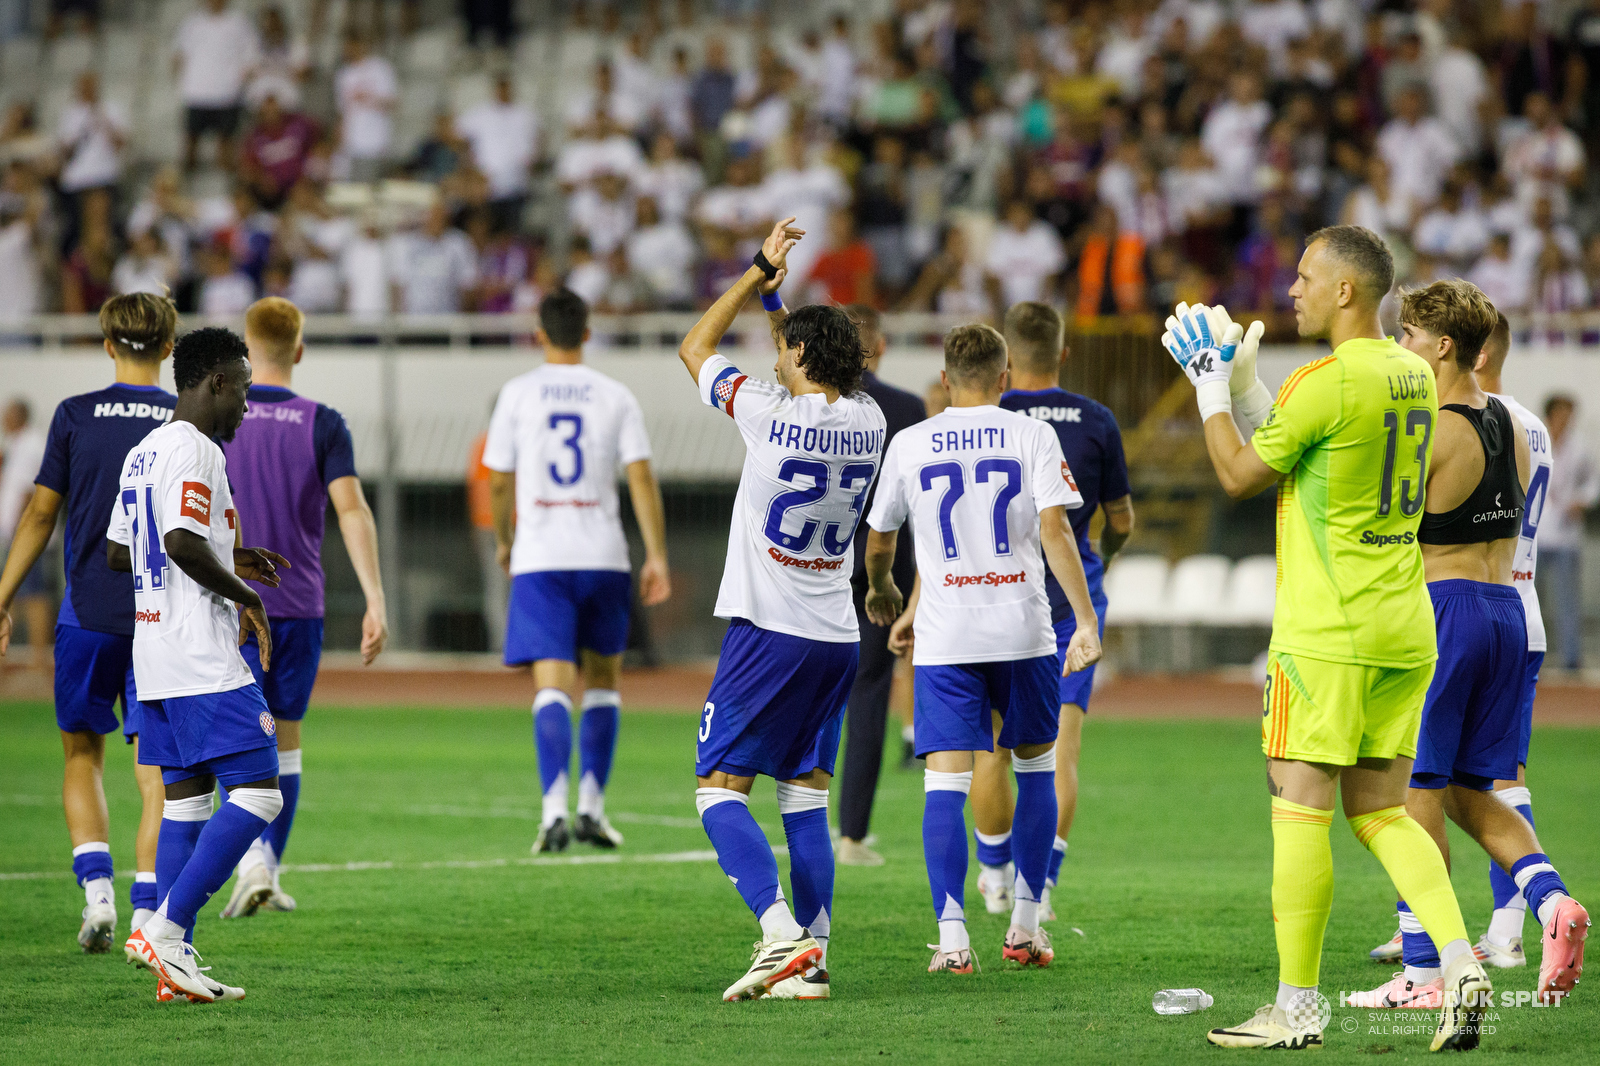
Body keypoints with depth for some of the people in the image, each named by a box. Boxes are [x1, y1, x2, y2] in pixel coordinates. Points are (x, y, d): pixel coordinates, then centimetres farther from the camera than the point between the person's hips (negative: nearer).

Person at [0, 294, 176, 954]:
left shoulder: (75, 416, -1)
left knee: (83, 756, 14)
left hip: (87, 613, 0)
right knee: (155, 770, 3)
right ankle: (145, 912, -5)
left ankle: (97, 892, -3)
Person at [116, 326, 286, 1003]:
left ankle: (175, 966, 6)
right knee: (256, 795, -10)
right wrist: (242, 594, -10)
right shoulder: (195, 451, -13)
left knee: (185, 800, 10)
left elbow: (118, 553, 23)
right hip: (203, 663, -10)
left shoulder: (141, 455, 17)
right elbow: (182, 542, -25)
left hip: (154, 662, 10)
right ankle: (164, 930, -16)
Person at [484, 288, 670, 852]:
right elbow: (641, 477, -3)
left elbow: (499, 481, 4)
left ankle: (554, 807, -24)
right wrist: (657, 557, -3)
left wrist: (503, 540, 21)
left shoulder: (518, 393, 2)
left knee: (552, 682, -7)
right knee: (602, 679, 17)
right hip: (604, 554, 1)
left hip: (539, 558, -1)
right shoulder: (616, 397, 4)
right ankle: (592, 805, 11)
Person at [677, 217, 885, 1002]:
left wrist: (759, 274, 7)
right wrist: (775, 297, 25)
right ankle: (812, 957, 3)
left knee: (720, 788, -2)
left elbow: (695, 348, 2)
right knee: (806, 796, 10)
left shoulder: (769, 415, -14)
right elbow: (822, 381, 26)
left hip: (768, 635, -6)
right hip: (838, 637, 6)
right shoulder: (868, 423, 2)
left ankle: (781, 933, -20)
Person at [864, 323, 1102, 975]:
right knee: (1035, 769, 16)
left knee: (946, 781, -3)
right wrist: (1086, 619, -11)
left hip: (944, 638, 0)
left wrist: (883, 595, 37)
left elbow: (878, 541, 17)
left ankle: (951, 935, -15)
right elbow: (1055, 531, -10)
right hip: (1022, 629, 0)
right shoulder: (1031, 436, 1)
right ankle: (1024, 926, 16)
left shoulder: (909, 445, 6)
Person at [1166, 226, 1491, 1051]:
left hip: (1327, 632, -8)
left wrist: (1211, 388, 8)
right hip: (1405, 630, 8)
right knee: (1381, 812, 12)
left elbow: (1239, 476, -3)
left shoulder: (1325, 384, -15)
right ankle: (1460, 961, -6)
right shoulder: (1415, 377, 11)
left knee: (1300, 809, -2)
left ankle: (1295, 1007, 1)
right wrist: (1241, 384, 21)